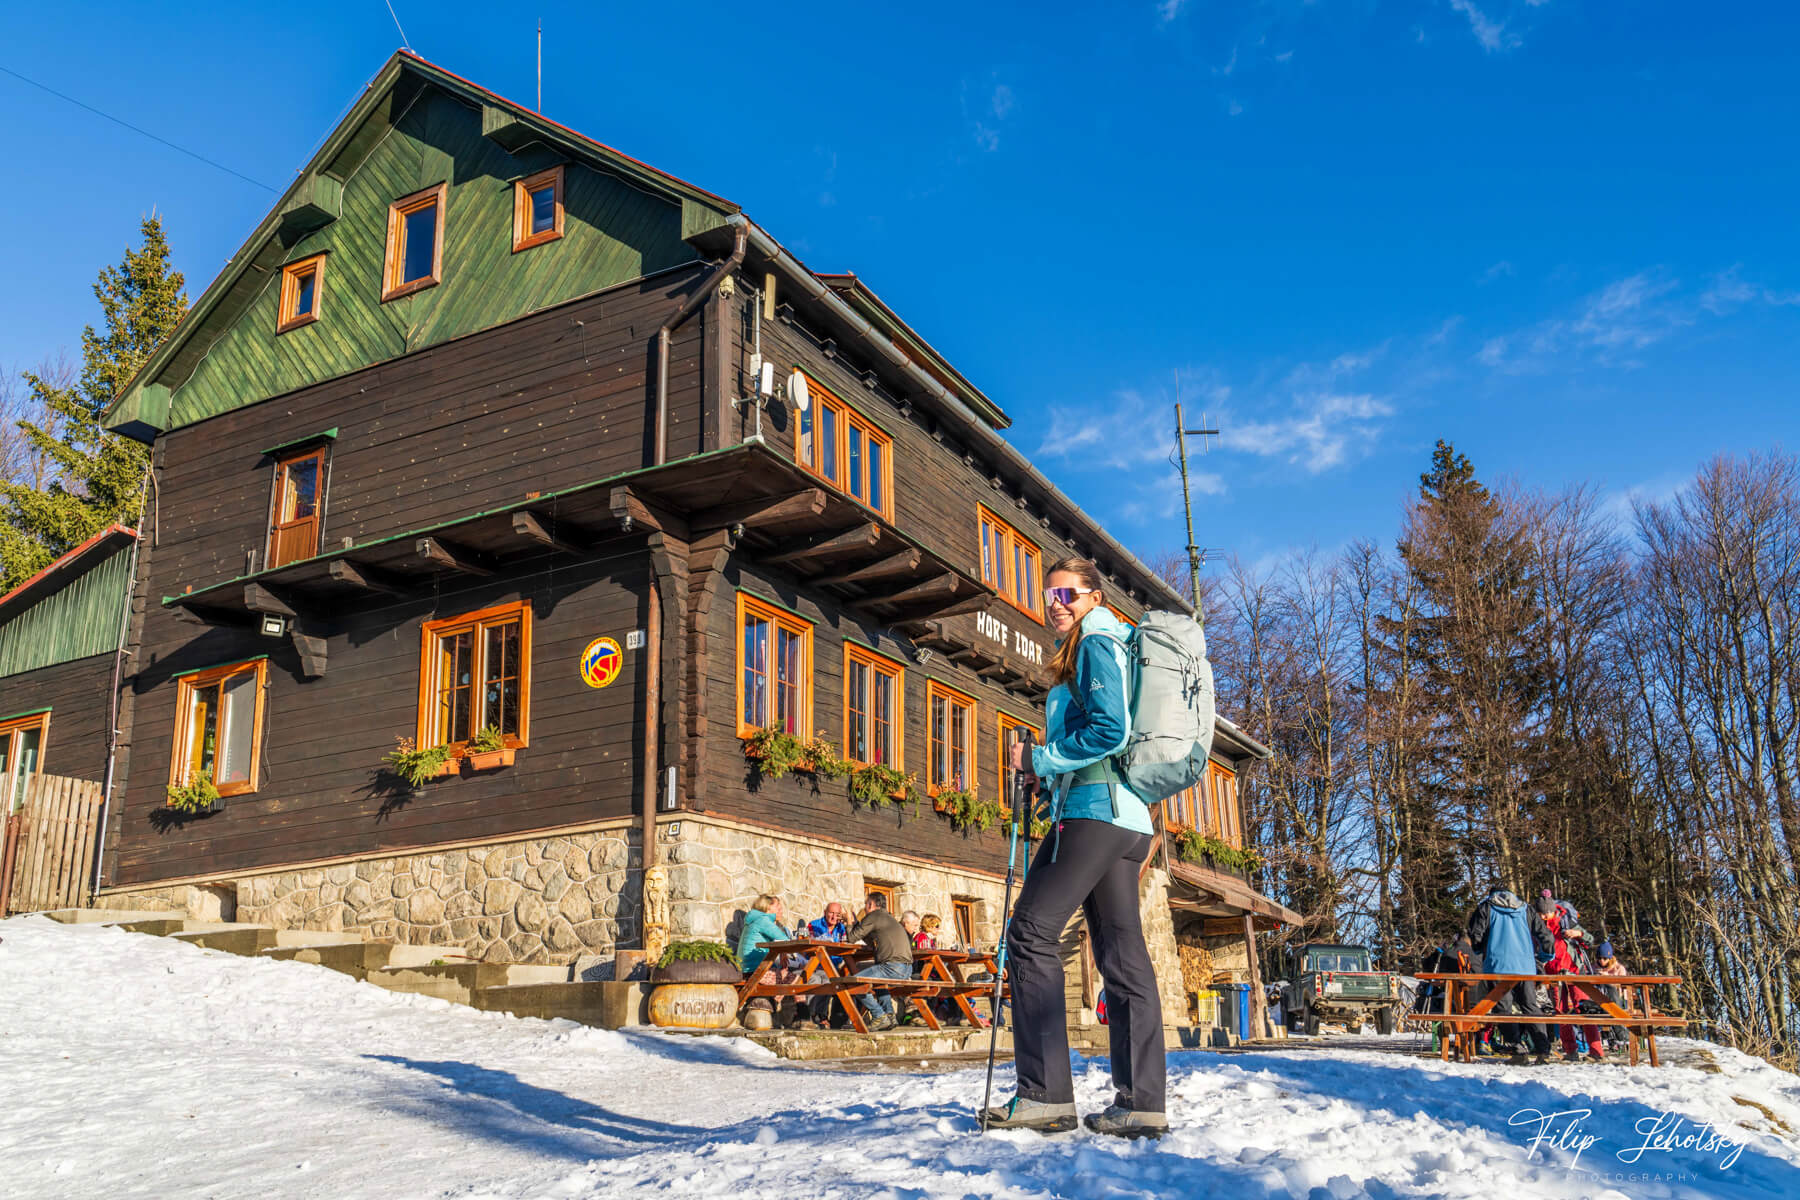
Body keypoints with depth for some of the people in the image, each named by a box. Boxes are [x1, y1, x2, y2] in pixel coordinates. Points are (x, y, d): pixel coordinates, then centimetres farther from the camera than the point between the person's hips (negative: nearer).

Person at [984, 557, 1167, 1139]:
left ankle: (1046, 1094, -13)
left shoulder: (1096, 643, -4)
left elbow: (1110, 728, -18)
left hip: (1095, 808, -10)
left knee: (1031, 930, -11)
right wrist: (1049, 771, 15)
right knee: (1122, 950, 5)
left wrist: (1041, 759, -8)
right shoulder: (1111, 647, 27)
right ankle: (1141, 1102, 4)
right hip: (1126, 816, 10)